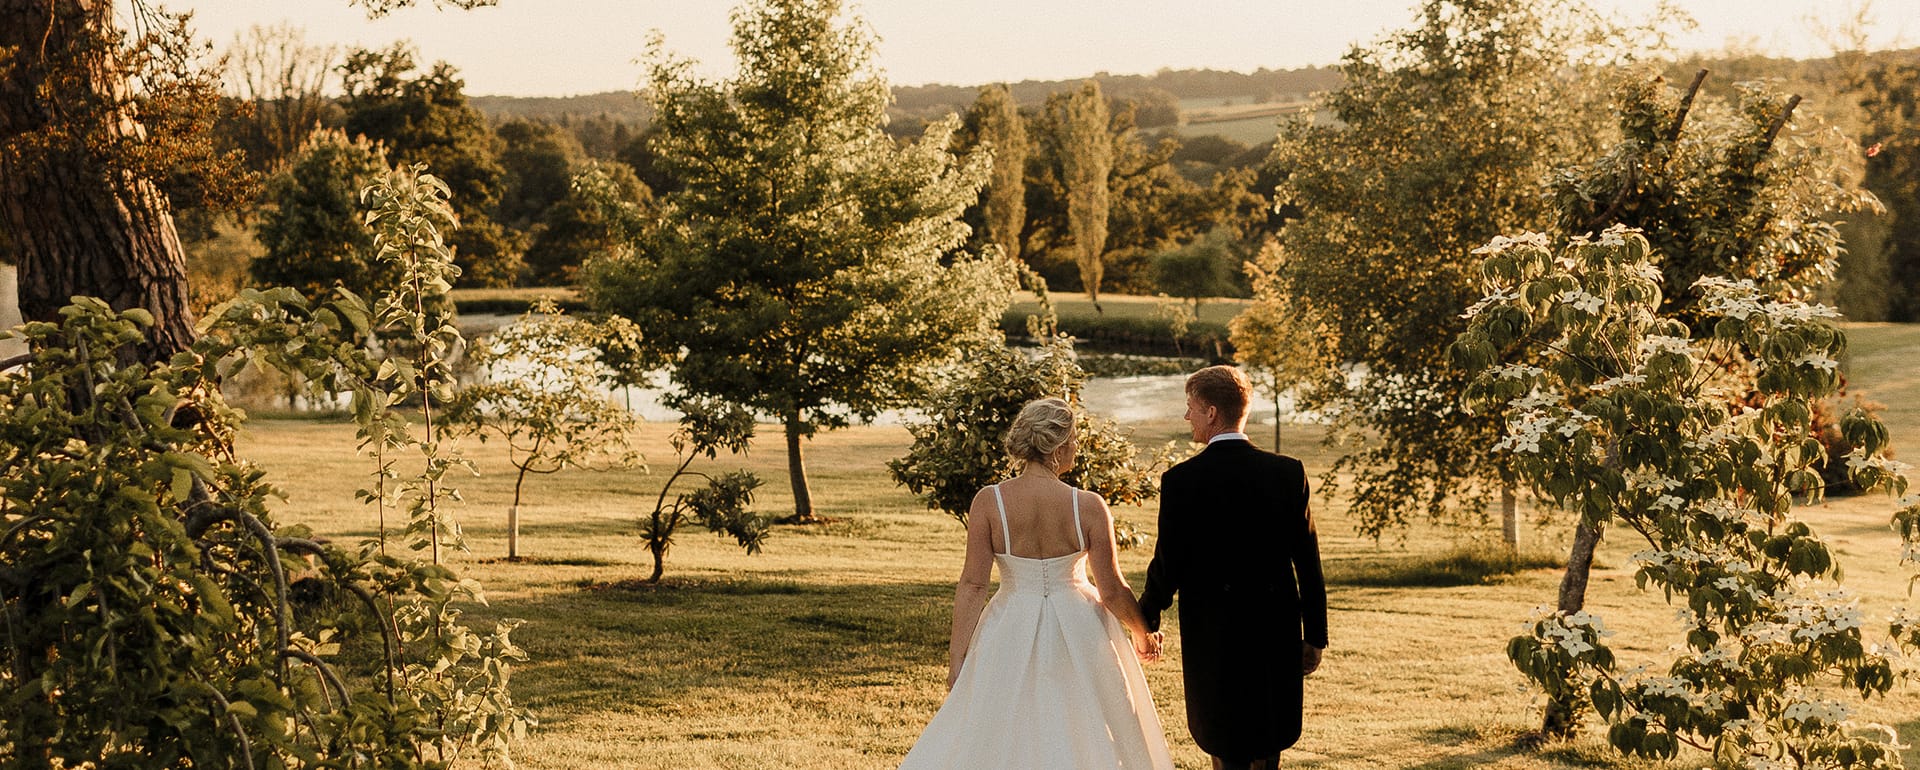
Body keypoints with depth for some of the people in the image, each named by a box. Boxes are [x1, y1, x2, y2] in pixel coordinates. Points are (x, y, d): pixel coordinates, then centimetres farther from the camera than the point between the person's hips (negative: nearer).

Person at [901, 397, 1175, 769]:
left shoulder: (988, 502, -11)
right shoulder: (1089, 507, -13)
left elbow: (972, 585, -11)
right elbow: (1112, 589, -7)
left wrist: (957, 656, -4)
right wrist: (1143, 635, 10)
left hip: (1011, 634, 1)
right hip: (1078, 631, -1)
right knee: (1083, 735, 13)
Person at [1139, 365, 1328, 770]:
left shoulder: (1182, 479, -11)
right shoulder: (1288, 472, -3)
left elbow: (1168, 563, -7)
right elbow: (1308, 559, 0)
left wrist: (1147, 620, 10)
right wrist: (1315, 635, 8)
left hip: (1213, 633, -3)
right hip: (1278, 630, 3)